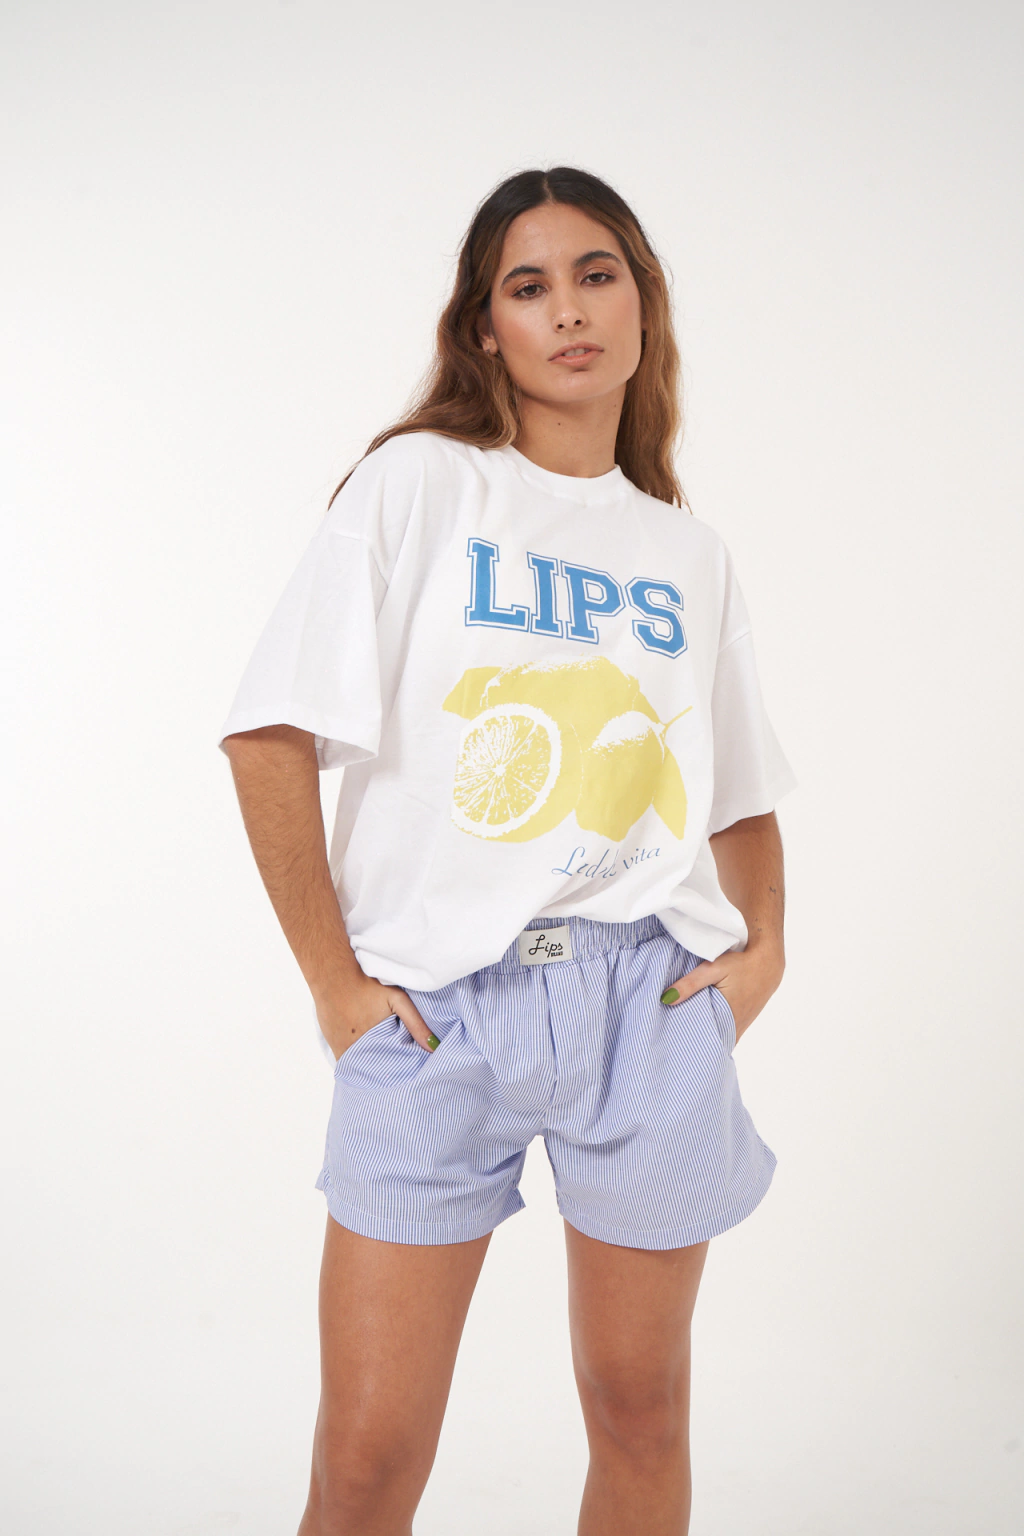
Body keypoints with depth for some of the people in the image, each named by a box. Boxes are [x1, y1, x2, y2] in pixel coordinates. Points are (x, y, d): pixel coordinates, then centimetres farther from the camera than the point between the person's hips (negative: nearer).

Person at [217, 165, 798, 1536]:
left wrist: (762, 948, 3)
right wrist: (334, 982, -7)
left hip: (647, 1000, 3)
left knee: (641, 1410, 13)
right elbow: (270, 736, -6)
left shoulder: (692, 553, 13)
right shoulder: (421, 484, 0)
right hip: (436, 1006, -3)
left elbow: (744, 790, 20)